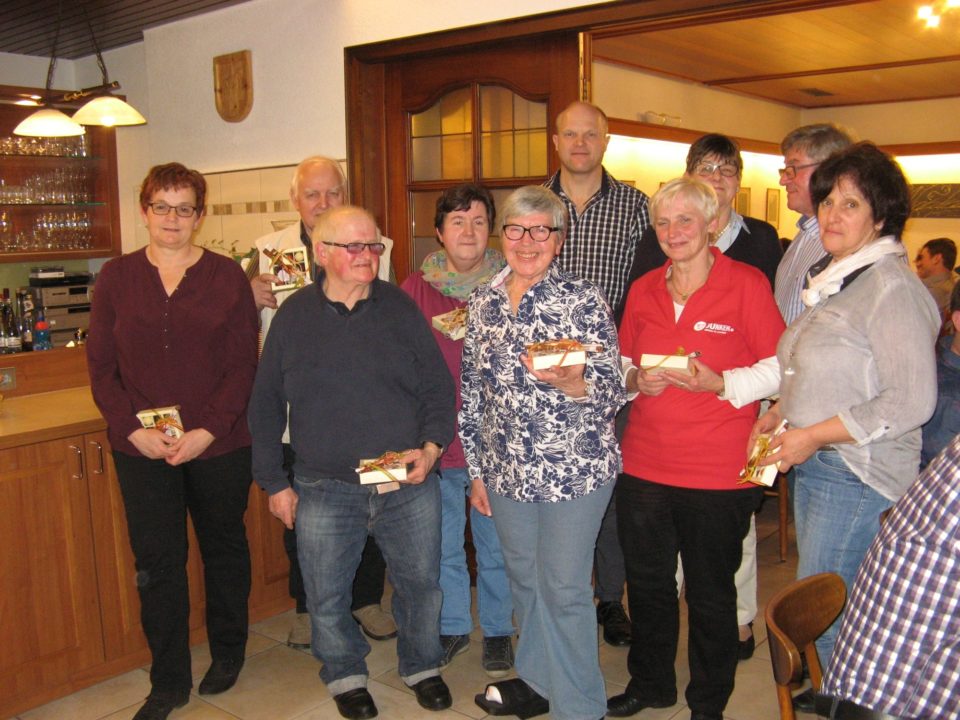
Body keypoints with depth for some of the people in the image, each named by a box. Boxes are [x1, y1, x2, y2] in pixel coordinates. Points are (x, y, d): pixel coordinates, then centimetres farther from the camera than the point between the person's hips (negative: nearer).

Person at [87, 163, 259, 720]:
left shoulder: (227, 276, -1)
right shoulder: (117, 277, 4)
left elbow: (244, 365, -5)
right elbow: (101, 366, 3)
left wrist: (207, 431, -14)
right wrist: (134, 429, -10)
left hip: (220, 445, -1)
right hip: (142, 449, 1)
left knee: (224, 547, 14)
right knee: (156, 561, 5)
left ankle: (228, 653, 35)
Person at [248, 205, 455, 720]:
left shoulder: (401, 309, 1)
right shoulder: (293, 317, 0)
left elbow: (439, 387, 3)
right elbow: (265, 406, 4)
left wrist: (431, 447, -12)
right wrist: (274, 483, 3)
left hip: (408, 485, 1)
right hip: (324, 490, 0)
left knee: (420, 583, 14)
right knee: (326, 595, 12)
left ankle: (421, 667, 40)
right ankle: (344, 675, 39)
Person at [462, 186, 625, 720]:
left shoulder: (584, 299, -9)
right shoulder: (484, 302, 5)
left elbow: (613, 392, -11)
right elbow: (473, 391, 11)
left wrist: (571, 382, -32)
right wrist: (476, 468, 11)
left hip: (576, 470, -5)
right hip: (507, 472, 5)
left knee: (565, 589, 4)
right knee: (524, 579, 19)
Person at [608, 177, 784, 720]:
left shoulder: (747, 284, -6)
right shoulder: (644, 290, 8)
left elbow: (780, 368, -5)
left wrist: (720, 383, -19)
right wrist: (637, 381, -5)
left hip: (719, 472, -4)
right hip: (644, 466, 5)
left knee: (711, 593, 10)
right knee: (647, 583, 16)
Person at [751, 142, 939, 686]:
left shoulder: (892, 287, -16)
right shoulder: (833, 279, 13)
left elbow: (912, 400, -21)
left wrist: (814, 435, -18)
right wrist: (780, 413, 8)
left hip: (857, 475, -9)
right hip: (814, 466, 9)